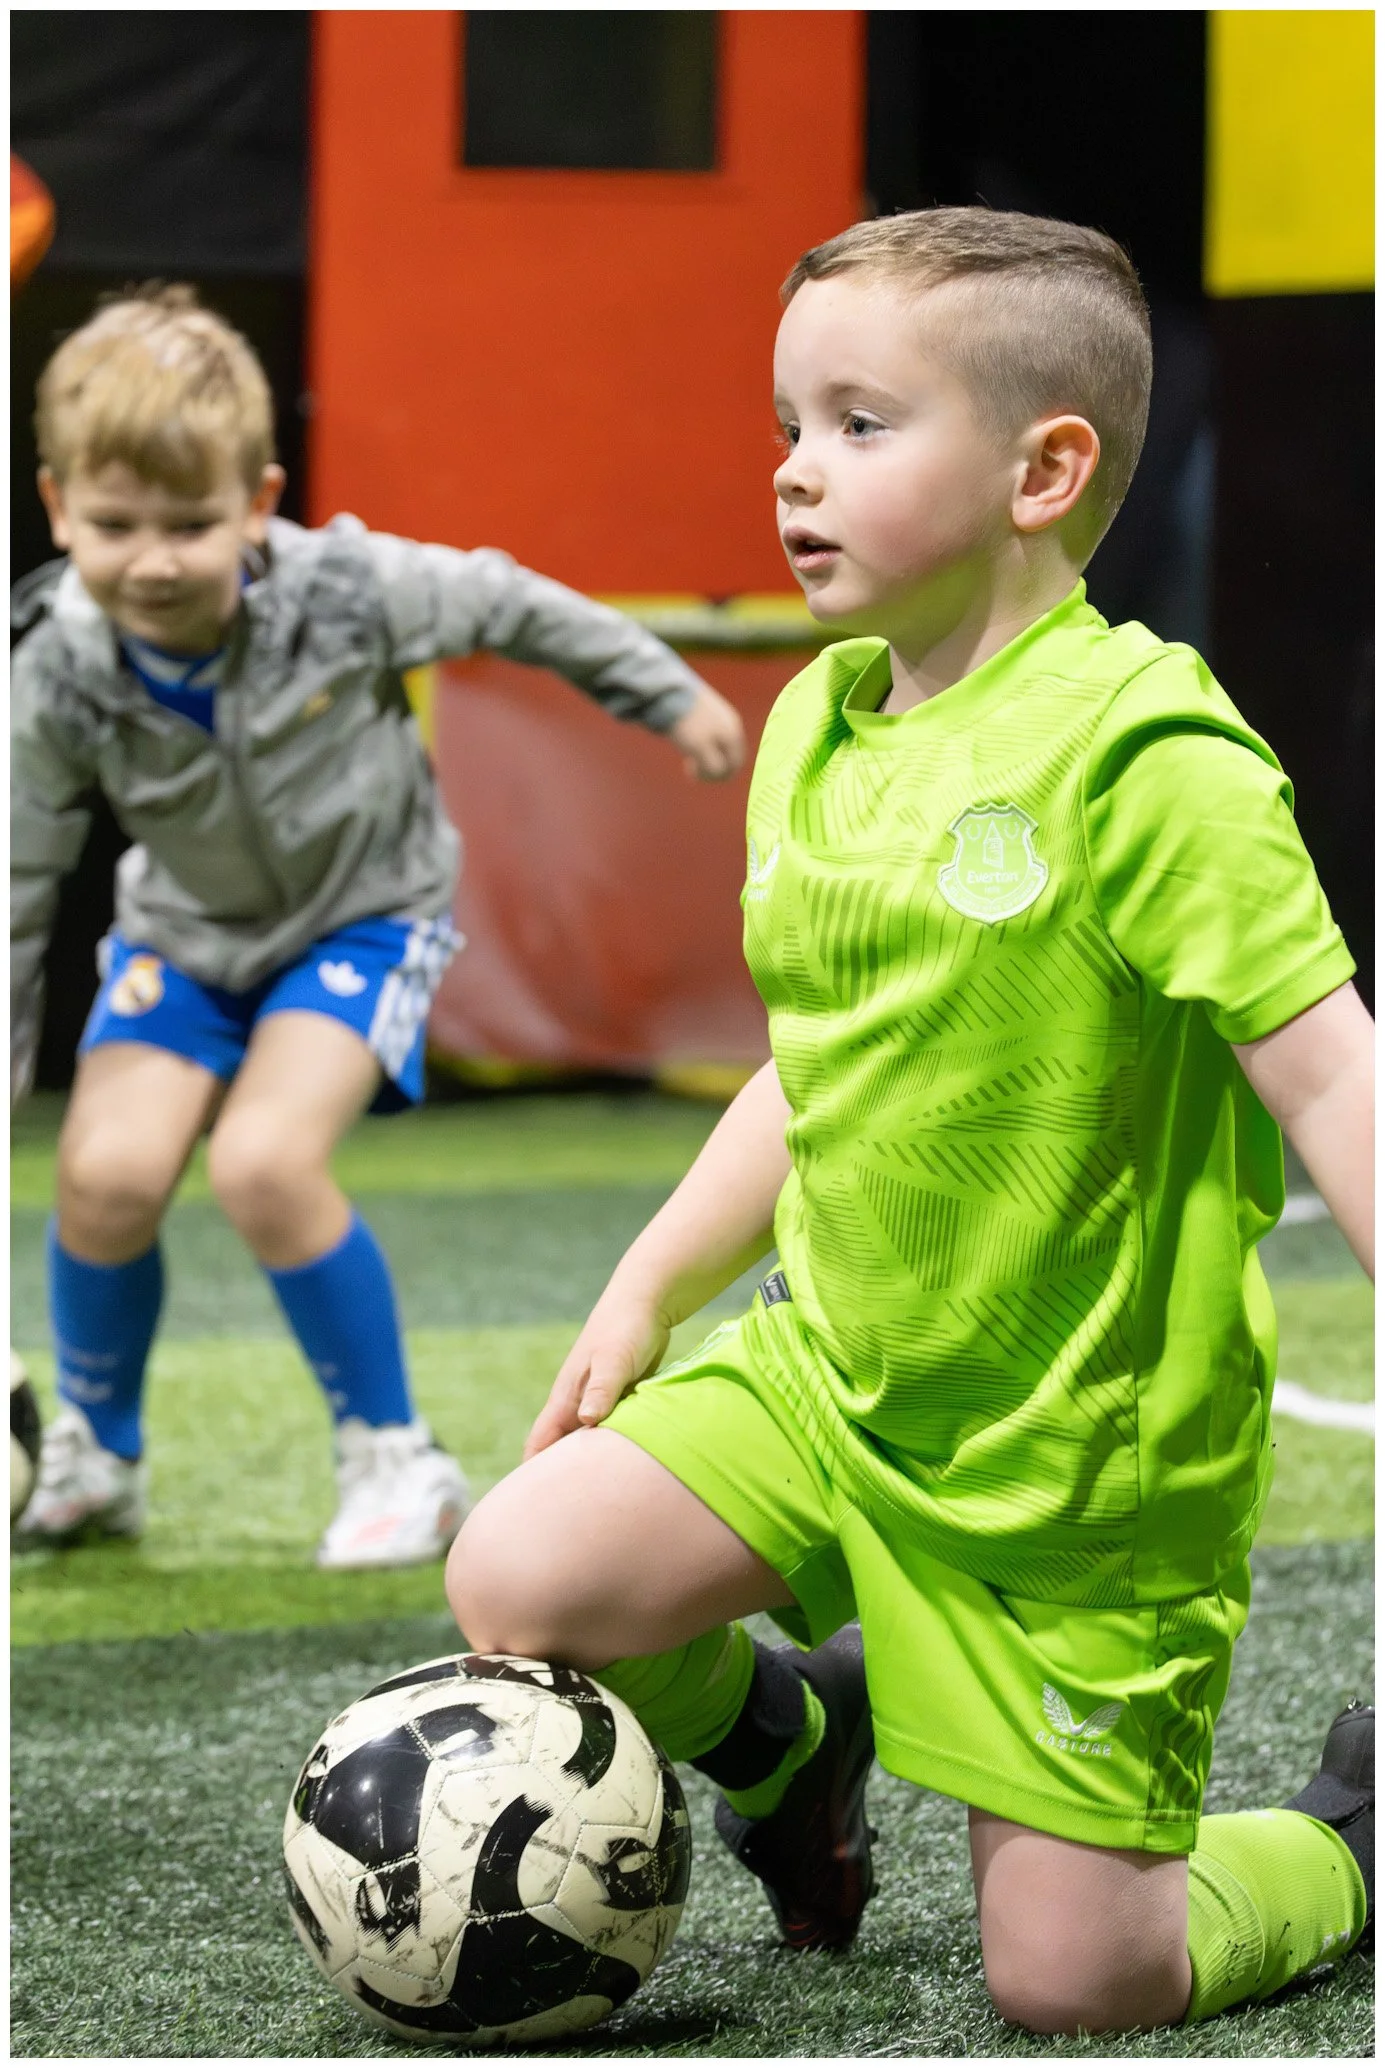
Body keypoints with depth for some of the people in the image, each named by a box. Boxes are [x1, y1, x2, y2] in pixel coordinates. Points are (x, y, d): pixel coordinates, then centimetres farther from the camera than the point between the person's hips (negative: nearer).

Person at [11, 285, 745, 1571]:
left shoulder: (347, 593, -28)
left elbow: (503, 605, -9)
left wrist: (668, 696, 4)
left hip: (365, 912, -3)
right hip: (186, 931, 3)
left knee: (263, 1163, -24)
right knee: (107, 1170, -17)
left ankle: (395, 1462, -5)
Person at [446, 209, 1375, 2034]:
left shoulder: (1144, 755, -19)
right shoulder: (815, 729, 5)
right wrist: (649, 1288, 14)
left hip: (1082, 1453, -6)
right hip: (830, 1372, 6)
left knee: (1069, 1980, -4)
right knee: (517, 1581, -14)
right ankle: (788, 1730, 19)